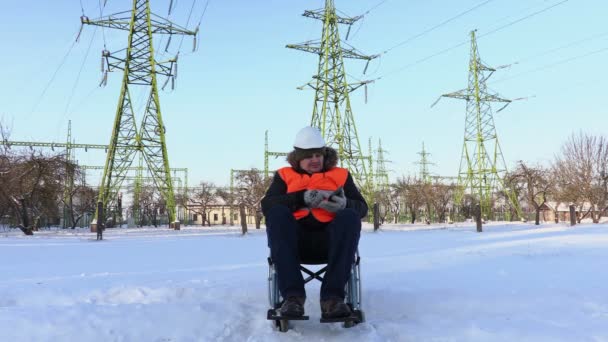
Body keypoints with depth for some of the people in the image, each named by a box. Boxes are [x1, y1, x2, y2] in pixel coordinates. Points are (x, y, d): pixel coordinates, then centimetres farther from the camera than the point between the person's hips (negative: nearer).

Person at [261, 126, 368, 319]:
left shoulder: (341, 175, 20)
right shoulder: (284, 176, 19)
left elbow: (361, 208, 9)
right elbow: (267, 205, 1)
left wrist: (345, 204, -17)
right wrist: (302, 198, -16)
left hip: (330, 240, 0)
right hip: (294, 241, 0)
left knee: (349, 216, -29)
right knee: (277, 213, -29)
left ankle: (332, 297, -37)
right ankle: (292, 296, -36)